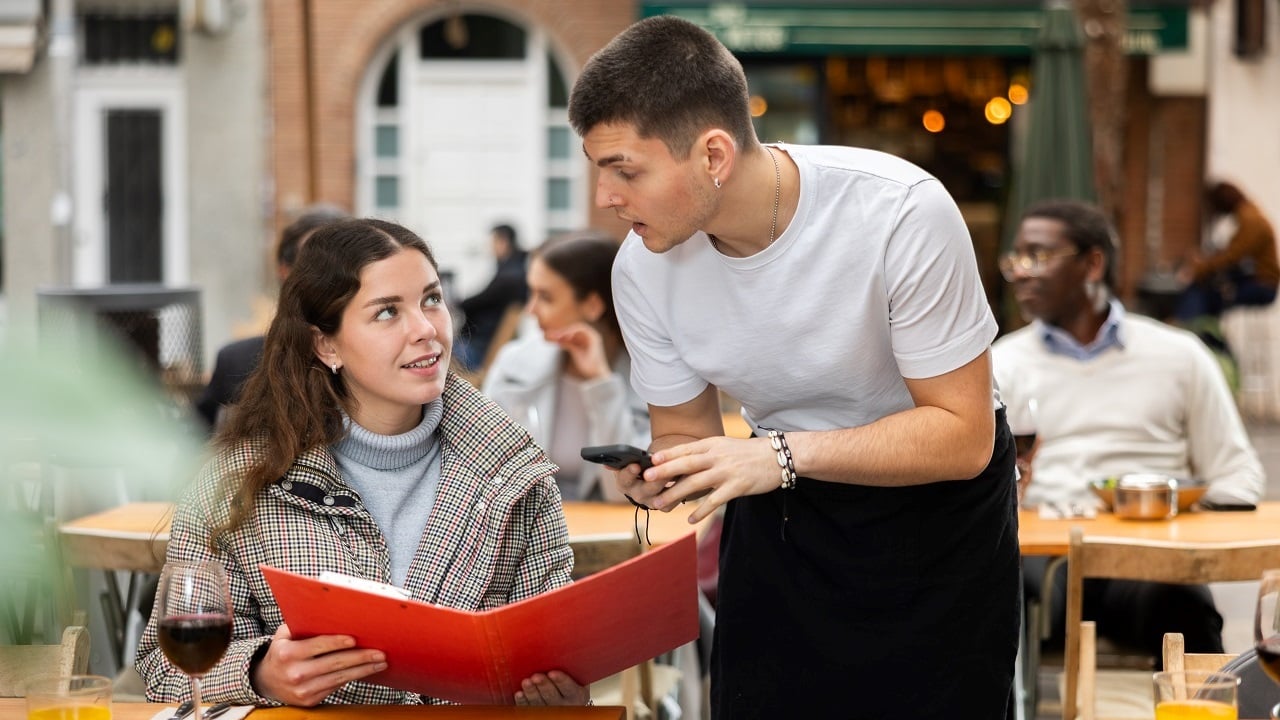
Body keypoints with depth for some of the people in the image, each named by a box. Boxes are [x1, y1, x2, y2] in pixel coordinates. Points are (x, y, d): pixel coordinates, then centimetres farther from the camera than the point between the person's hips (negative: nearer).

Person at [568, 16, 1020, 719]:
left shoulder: (901, 213, -29)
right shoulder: (643, 269, -15)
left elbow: (963, 436, -25)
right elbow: (684, 433, -2)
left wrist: (783, 453, -36)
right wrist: (658, 476, -26)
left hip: (936, 503, -3)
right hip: (780, 515, 4)